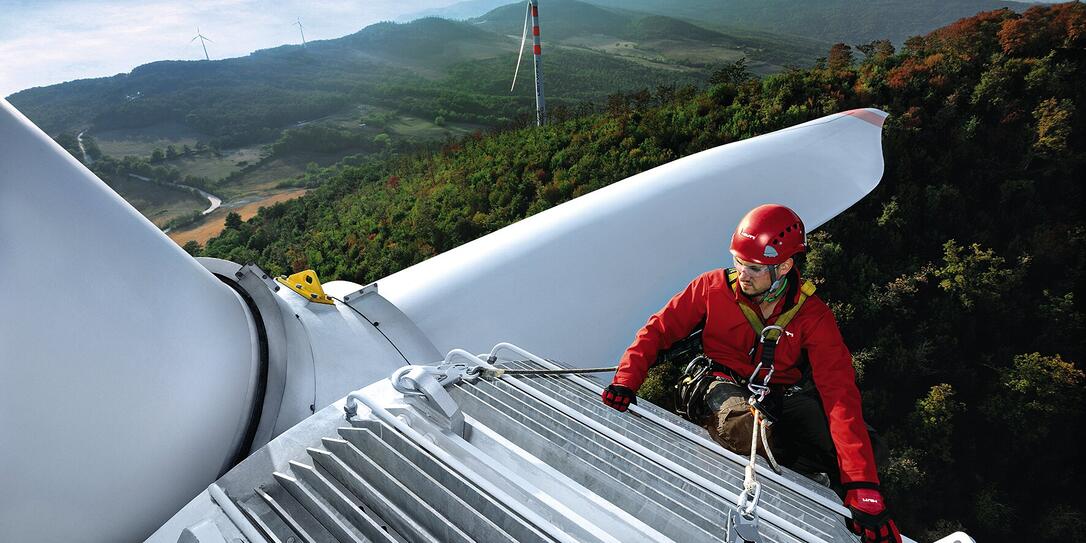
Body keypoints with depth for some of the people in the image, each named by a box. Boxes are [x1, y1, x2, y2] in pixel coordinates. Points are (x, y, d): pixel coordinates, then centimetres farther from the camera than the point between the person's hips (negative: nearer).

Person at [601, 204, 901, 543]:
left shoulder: (813, 317, -13)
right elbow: (659, 330, -5)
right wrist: (625, 383, -21)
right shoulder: (715, 287, -11)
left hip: (783, 394, 3)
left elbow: (839, 396, -23)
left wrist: (863, 489, -32)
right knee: (745, 428, -39)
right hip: (725, 384, -2)